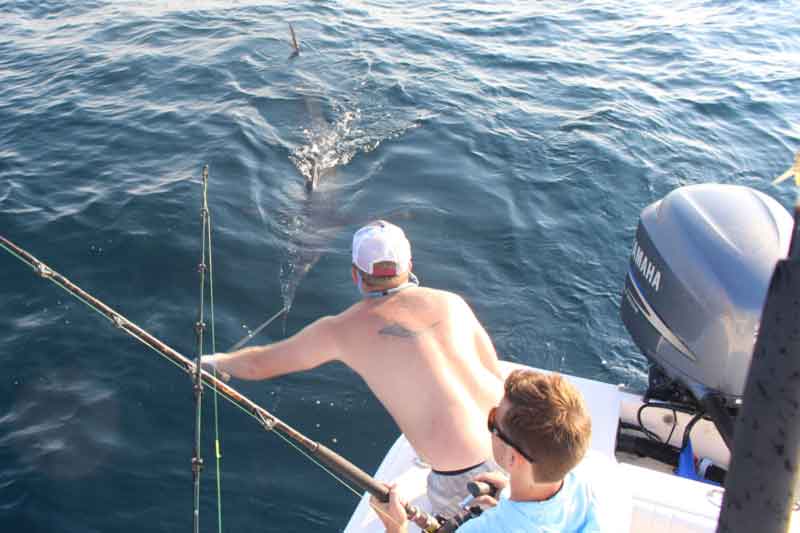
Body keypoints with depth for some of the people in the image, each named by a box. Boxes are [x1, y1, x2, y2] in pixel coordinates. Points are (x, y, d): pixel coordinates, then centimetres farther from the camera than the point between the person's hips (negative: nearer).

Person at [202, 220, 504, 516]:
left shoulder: (340, 329, 0)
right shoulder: (451, 302, 6)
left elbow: (258, 364, 15)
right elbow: (496, 377, 10)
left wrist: (215, 361, 35)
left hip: (466, 474, -3)